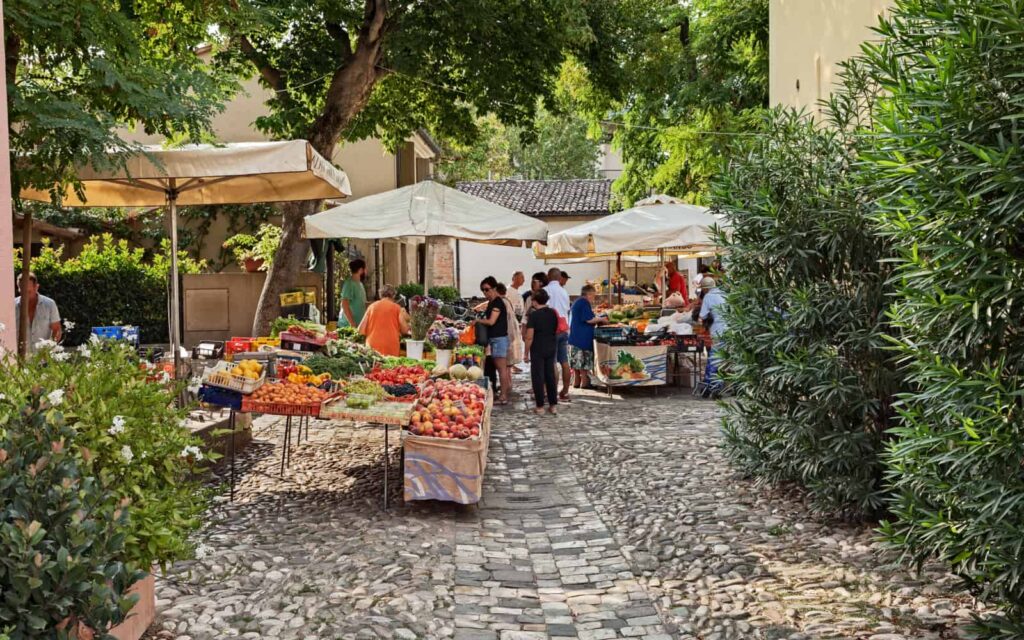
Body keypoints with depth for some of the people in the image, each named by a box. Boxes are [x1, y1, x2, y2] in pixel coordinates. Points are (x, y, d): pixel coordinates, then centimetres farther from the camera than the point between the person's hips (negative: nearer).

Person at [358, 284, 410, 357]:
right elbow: (405, 330, 1)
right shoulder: (396, 307, 3)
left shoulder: (372, 306, 8)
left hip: (373, 348, 2)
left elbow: (361, 330, 7)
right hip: (391, 348, -2)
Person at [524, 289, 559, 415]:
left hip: (537, 350, -5)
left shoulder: (534, 315, -14)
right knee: (550, 376, 11)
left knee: (538, 377, 2)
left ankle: (540, 406, 3)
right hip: (551, 348, 5)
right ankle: (553, 405, 13)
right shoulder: (553, 313, 3)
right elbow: (556, 331, 13)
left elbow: (529, 337, -15)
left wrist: (526, 353, -8)